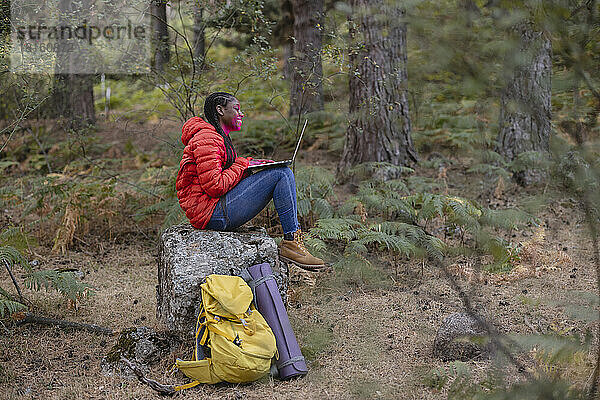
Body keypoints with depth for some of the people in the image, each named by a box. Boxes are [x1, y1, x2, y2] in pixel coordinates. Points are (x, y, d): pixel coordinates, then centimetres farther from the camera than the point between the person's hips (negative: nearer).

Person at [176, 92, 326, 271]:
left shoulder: (219, 137, 23)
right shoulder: (206, 139, -12)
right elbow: (214, 187, -20)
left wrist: (254, 163, 7)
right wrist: (242, 165, -7)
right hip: (212, 214, -11)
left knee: (284, 172, 6)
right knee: (281, 174, -14)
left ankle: (293, 240, -3)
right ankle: (291, 241, -10)